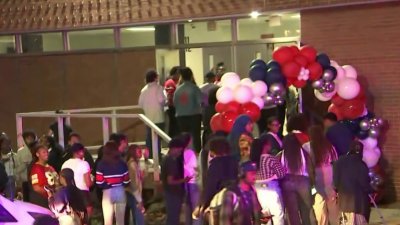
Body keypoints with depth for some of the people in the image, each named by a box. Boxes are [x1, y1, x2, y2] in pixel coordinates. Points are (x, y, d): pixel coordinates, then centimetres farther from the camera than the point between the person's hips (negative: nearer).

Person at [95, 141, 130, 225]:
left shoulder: (101, 164, -6)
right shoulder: (122, 164, -2)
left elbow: (99, 183, -10)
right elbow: (126, 182, -1)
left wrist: (107, 185, 9)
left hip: (108, 193, -1)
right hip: (120, 192, 1)